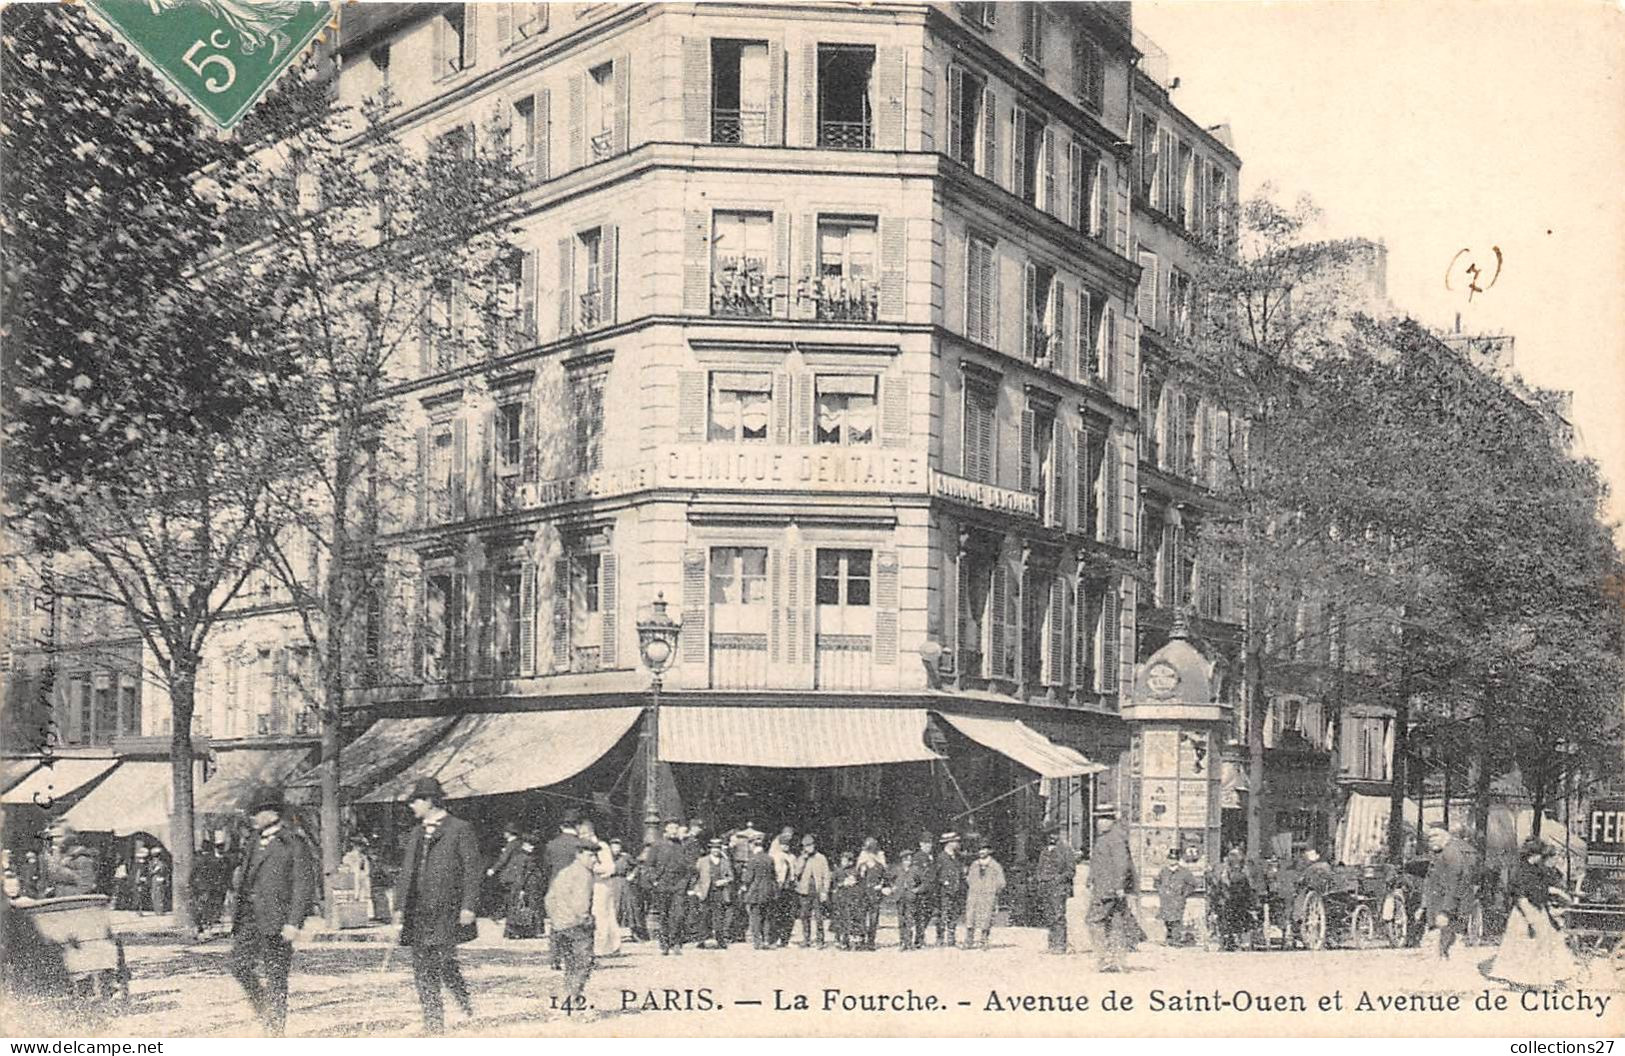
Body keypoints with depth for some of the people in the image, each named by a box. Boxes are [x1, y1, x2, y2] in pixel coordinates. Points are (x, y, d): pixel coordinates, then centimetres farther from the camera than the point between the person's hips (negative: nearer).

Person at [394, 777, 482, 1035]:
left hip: (446, 909, -6)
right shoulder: (416, 834, 18)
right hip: (418, 911, 6)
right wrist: (402, 907, 16)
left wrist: (468, 906, -11)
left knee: (442, 961, -12)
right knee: (421, 966, 5)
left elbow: (473, 869, -5)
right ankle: (432, 1019, 14)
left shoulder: (460, 829, -3)